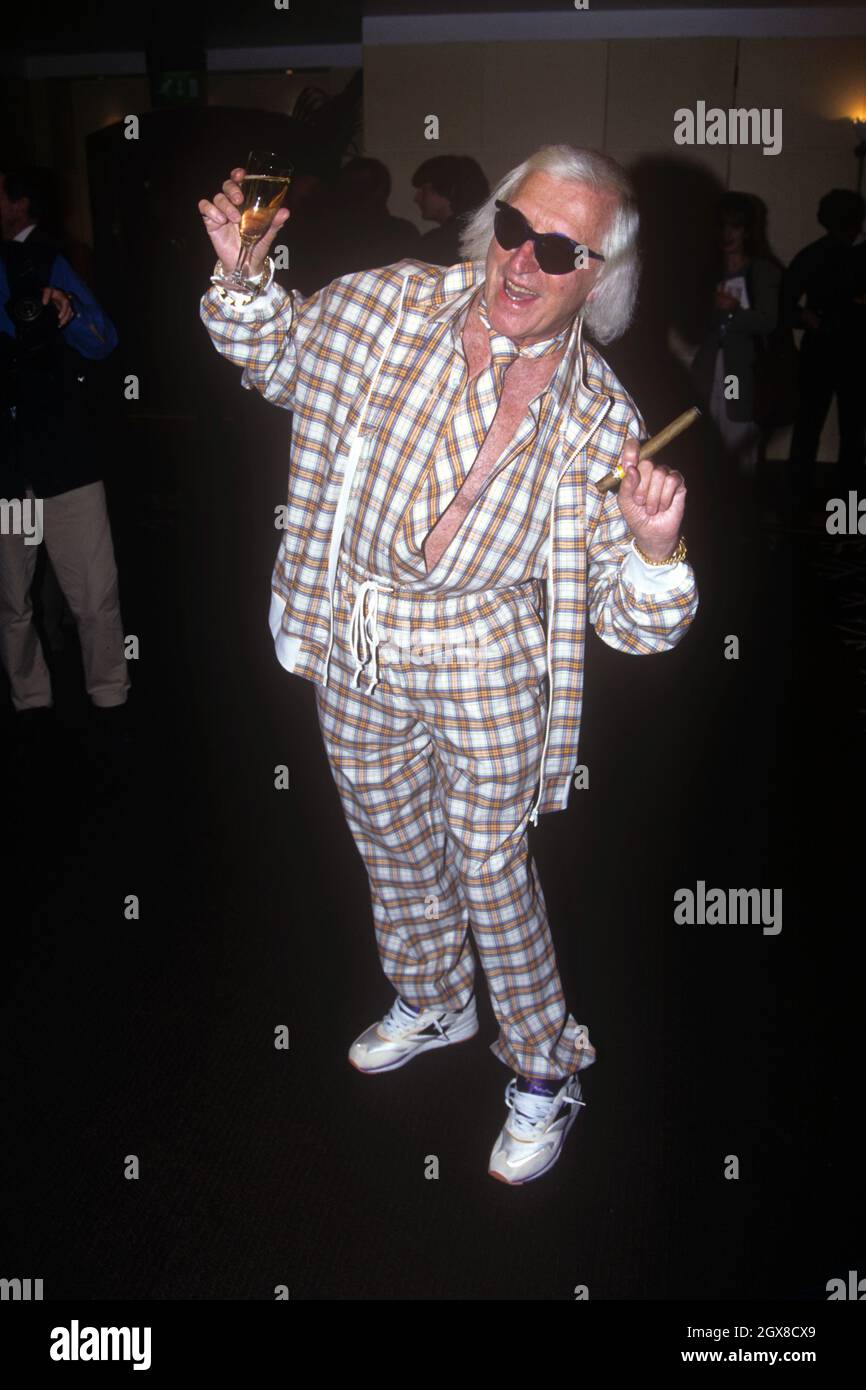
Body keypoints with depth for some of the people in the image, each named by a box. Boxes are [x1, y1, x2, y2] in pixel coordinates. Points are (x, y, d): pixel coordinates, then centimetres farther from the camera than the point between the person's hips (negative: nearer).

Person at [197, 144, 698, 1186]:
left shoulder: (600, 419, -12)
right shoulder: (394, 303, -7)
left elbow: (630, 621, -11)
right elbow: (277, 352, 13)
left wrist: (655, 546, -32)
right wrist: (245, 274, -6)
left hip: (485, 669, -3)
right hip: (354, 654, 4)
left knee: (492, 868, 10)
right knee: (394, 849, 22)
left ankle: (545, 1064, 36)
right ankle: (432, 1003, 51)